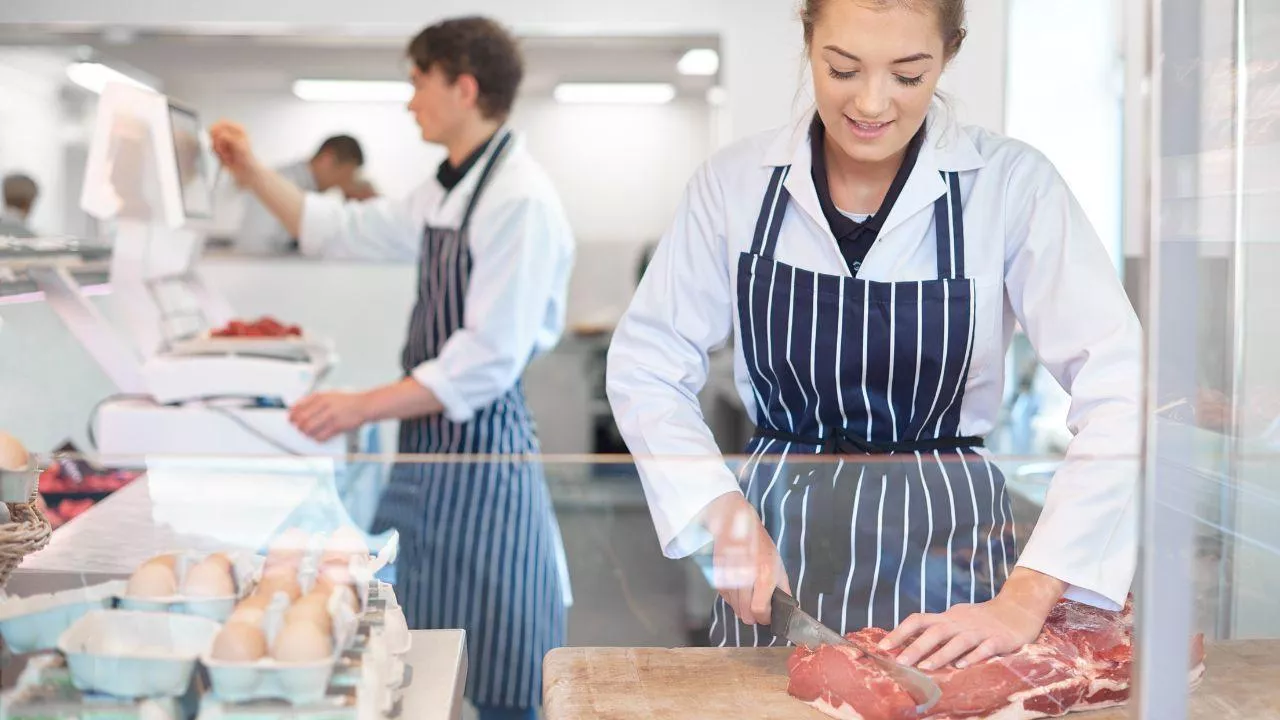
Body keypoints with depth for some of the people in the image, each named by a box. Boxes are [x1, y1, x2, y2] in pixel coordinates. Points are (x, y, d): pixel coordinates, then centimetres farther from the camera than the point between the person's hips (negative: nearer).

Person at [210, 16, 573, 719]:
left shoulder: (520, 201, -18)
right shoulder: (446, 193, 12)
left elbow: (488, 362, -22)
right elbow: (343, 230, 24)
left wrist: (362, 407, -21)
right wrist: (253, 173, 17)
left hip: (479, 450, -9)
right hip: (427, 447, 9)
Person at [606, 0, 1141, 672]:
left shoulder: (1012, 184, -12)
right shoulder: (736, 181, -5)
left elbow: (1120, 397, -17)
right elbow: (645, 365, 0)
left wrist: (1024, 602, -23)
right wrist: (725, 514, -14)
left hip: (945, 553, -1)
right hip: (776, 548, 2)